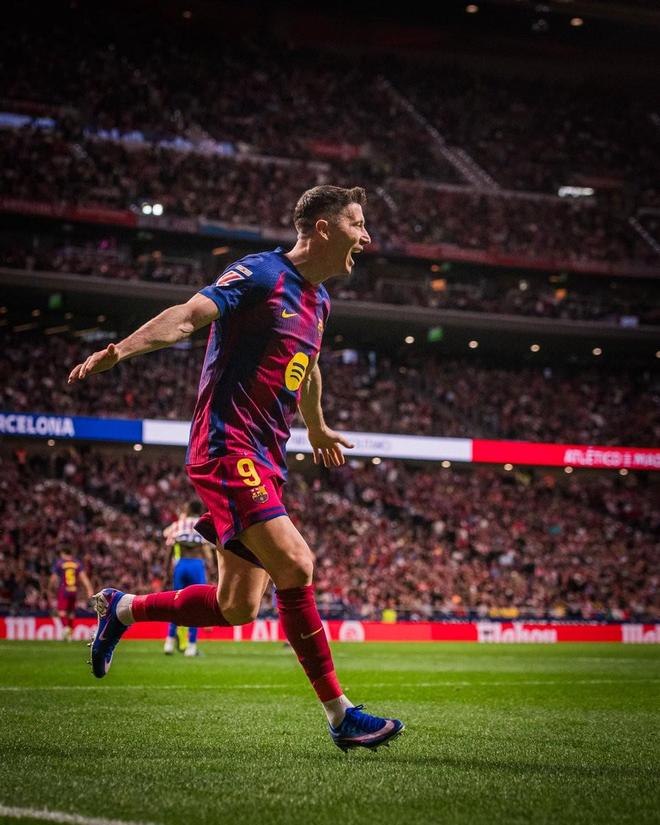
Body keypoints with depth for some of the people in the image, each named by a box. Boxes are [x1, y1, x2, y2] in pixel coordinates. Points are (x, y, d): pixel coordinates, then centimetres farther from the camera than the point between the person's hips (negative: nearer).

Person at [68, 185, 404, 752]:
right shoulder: (261, 274, -9)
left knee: (237, 608, 6)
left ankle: (122, 609, 29)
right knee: (294, 564, -22)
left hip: (265, 461, 9)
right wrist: (121, 349, -38)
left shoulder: (318, 301, 17)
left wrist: (317, 430, 51)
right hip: (228, 446, -9)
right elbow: (189, 316, -21)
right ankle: (340, 715, -14)